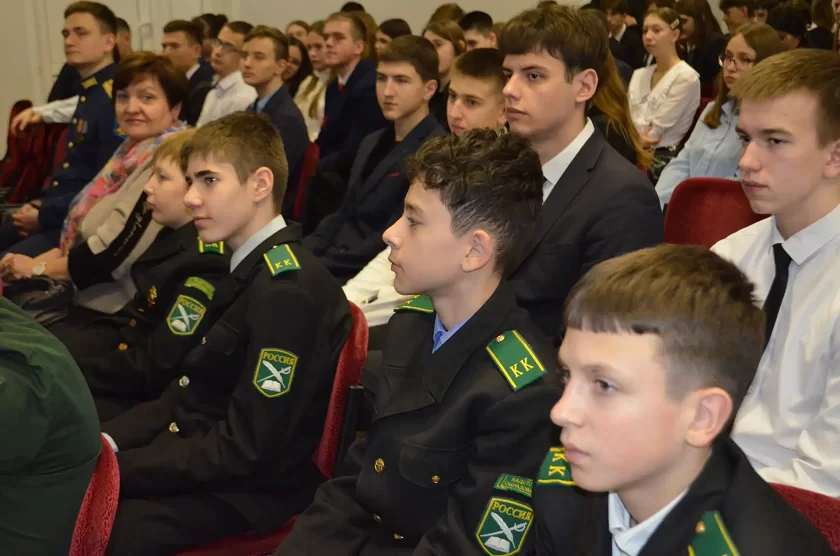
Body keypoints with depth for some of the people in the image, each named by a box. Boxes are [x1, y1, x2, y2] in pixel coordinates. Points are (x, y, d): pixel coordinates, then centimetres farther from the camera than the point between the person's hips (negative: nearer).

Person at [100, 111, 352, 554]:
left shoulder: (288, 290, -21)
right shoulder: (240, 266, 8)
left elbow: (246, 450, -21)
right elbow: (191, 392, 12)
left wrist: (112, 467, -17)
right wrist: (105, 442, -2)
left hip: (252, 490, -8)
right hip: (198, 457, 8)